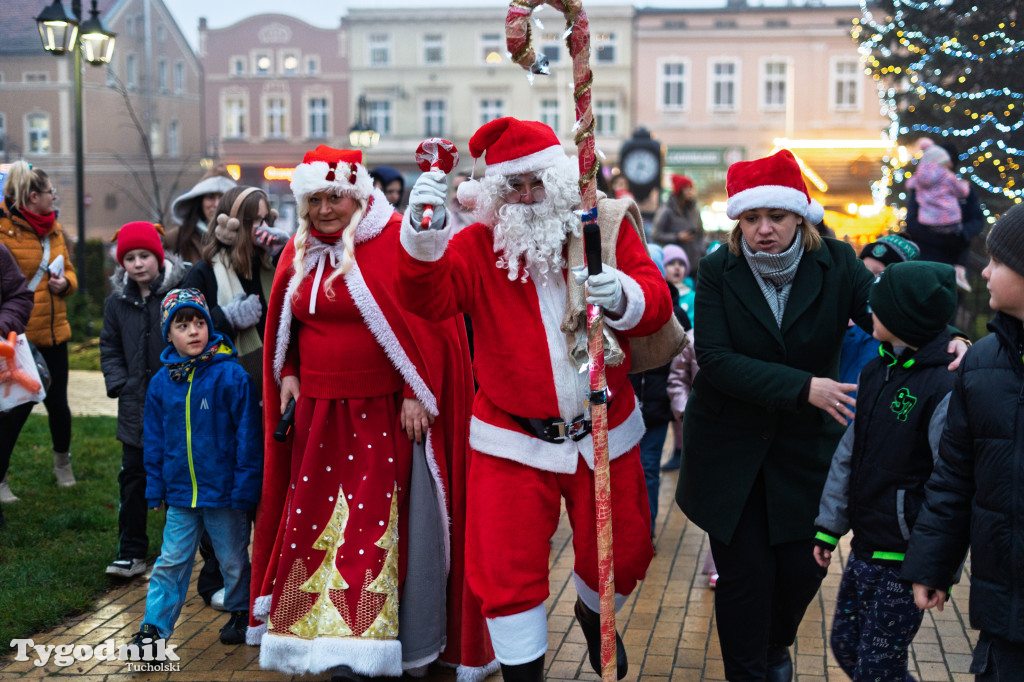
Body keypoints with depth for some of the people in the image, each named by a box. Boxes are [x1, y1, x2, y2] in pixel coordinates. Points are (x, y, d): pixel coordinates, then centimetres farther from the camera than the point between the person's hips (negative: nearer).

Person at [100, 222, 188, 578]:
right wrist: (119, 384, 0)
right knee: (134, 478, 8)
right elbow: (110, 349, 14)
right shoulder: (118, 302, 6)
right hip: (136, 408, 4)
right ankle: (130, 553, 16)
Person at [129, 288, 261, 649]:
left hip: (224, 494, -3)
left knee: (233, 560, 13)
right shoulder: (162, 382, 2)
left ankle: (241, 613, 34)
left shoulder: (230, 375, -11)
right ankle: (154, 627, 11)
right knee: (171, 562, 5)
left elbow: (247, 434, -9)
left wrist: (244, 486, -10)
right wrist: (155, 488, 10)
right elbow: (154, 440, 11)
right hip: (181, 495, 3)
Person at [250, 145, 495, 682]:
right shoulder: (300, 253, 11)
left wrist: (417, 396, -13)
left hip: (384, 412, -6)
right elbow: (284, 328, 23)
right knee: (313, 517, 6)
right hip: (317, 412, 6)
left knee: (374, 524, -6)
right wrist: (288, 376, 9)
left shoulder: (394, 242, -9)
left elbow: (427, 323, -10)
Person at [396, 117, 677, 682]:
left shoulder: (607, 226, 0)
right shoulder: (479, 245, -3)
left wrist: (623, 295, -28)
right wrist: (423, 237, -38)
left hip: (603, 435, 2)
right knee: (507, 570, 1)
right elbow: (429, 299, -19)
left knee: (618, 554, 15)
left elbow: (656, 301, -5)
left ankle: (593, 615, 49)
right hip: (513, 439, -1)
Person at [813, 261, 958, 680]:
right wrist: (829, 525, 12)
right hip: (864, 547, 8)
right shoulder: (877, 370, 6)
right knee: (845, 646, 18)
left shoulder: (945, 386, -20)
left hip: (903, 558, -8)